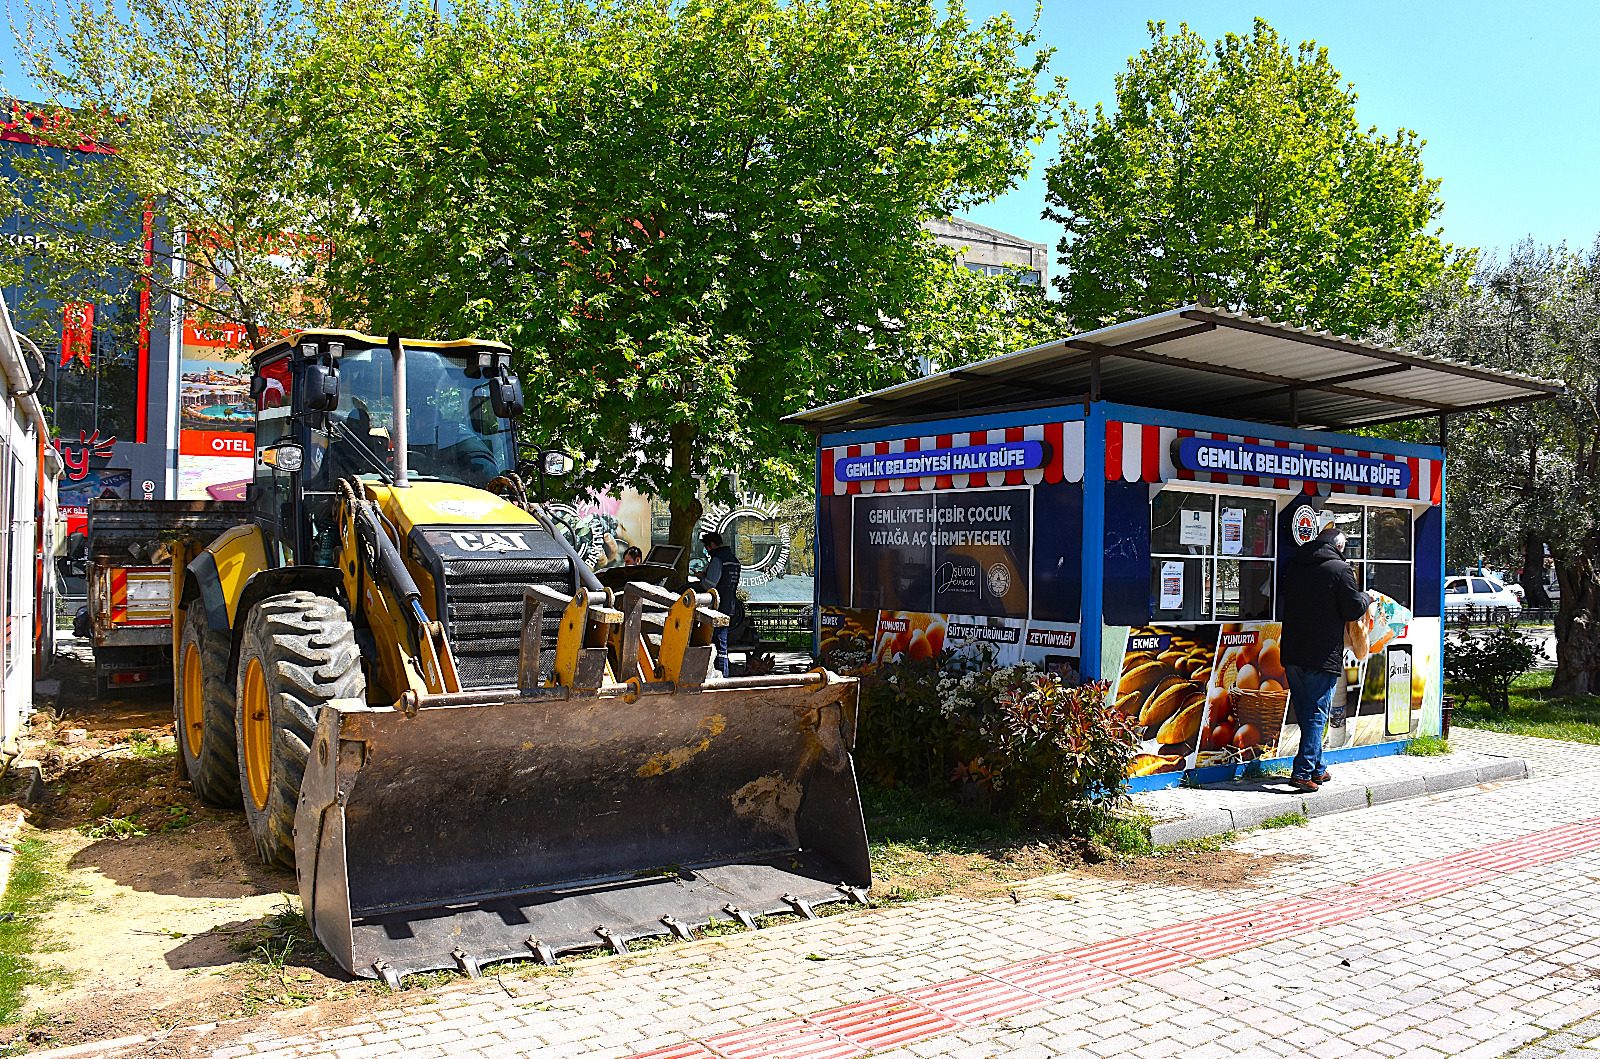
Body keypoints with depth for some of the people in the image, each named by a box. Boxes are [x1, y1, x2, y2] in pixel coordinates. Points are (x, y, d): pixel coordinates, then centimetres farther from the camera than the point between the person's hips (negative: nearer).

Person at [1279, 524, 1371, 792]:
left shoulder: (1293, 565, 9)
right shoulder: (1339, 569, -9)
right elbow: (1354, 609, -7)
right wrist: (1366, 598, 15)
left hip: (1292, 653, 6)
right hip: (1323, 657, -6)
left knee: (1306, 714, 15)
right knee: (1317, 715, -1)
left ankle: (1316, 769, 25)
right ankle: (1302, 772, -7)